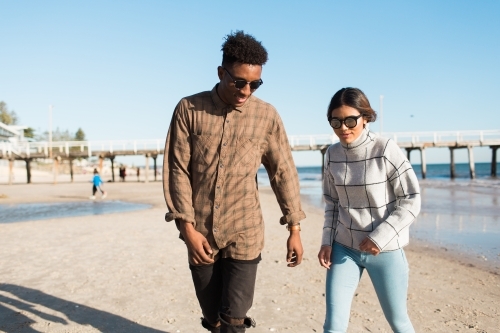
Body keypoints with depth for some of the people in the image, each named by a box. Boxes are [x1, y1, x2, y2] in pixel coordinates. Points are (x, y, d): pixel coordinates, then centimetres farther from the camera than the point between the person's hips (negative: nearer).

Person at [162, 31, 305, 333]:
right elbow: (176, 169, -5)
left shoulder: (267, 116, -5)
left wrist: (294, 228, 2)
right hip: (200, 234, 1)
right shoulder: (189, 109, -4)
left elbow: (283, 172, 1)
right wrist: (187, 227, -10)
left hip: (244, 235, -1)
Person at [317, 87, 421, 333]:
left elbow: (411, 201, -11)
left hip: (385, 250, -3)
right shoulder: (332, 154, 0)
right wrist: (327, 241, 1)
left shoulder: (386, 150, -14)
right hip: (344, 247, 3)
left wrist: (379, 237, -16)